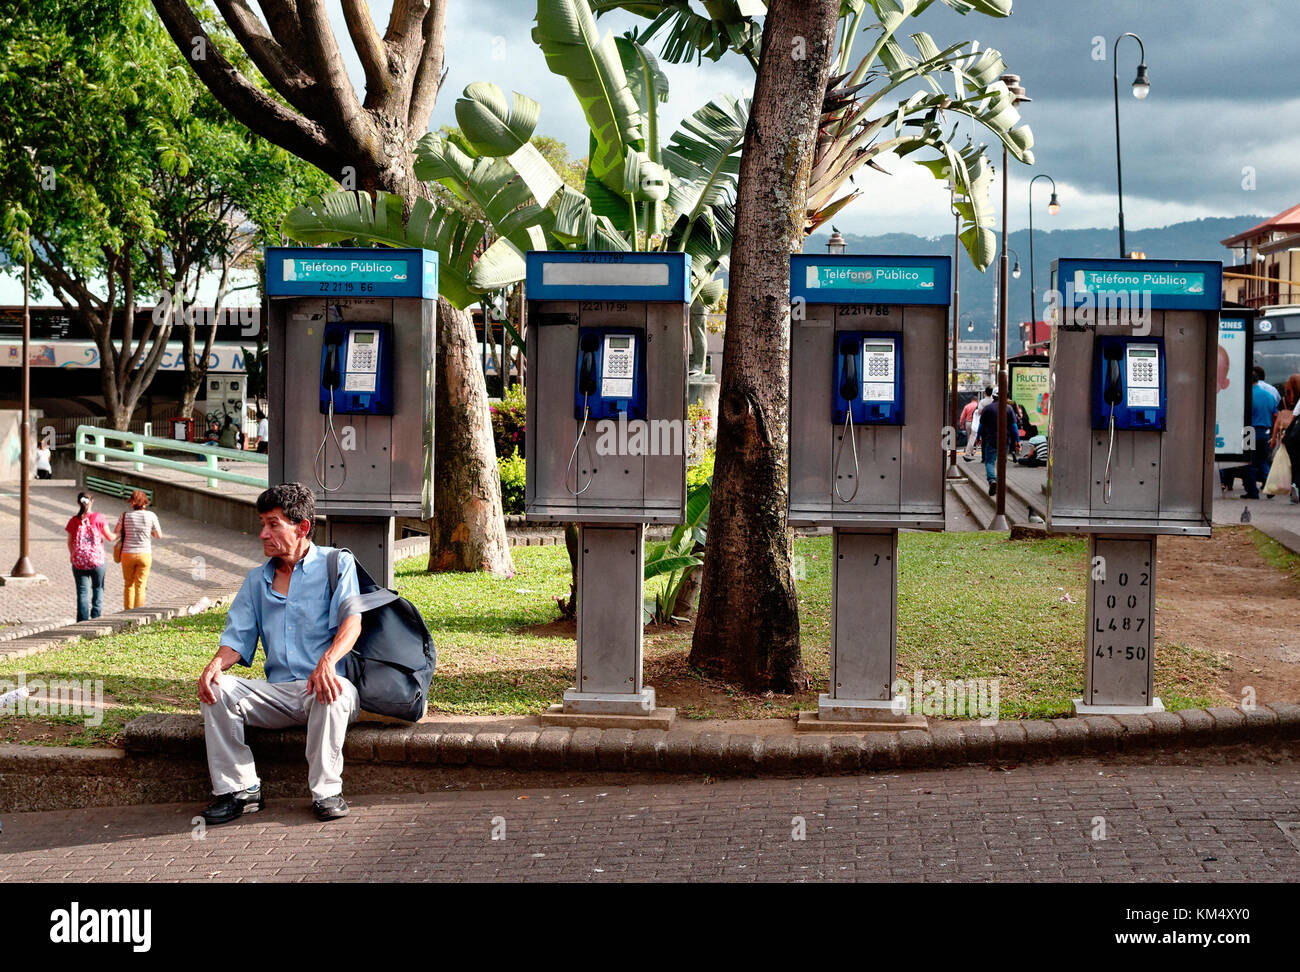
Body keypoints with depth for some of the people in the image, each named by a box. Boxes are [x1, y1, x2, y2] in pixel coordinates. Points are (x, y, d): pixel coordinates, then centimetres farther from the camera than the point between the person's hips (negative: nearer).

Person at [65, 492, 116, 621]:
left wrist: (71, 555, 27)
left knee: (82, 592, 6)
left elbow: (70, 543, 8)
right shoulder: (98, 518, -6)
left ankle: (83, 621, 2)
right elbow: (110, 538, 0)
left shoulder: (73, 521, -1)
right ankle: (96, 617, 8)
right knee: (98, 588, 14)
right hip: (97, 560, -1)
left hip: (79, 562, 1)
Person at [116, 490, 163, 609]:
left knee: (128, 585, 15)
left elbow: (117, 533, 2)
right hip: (144, 554, -1)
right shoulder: (151, 516, -6)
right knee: (140, 586, 5)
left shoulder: (125, 515, -4)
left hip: (128, 554, 1)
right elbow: (159, 536, 2)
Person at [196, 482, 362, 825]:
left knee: (333, 693, -39)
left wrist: (328, 660, -33)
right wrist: (216, 663, -12)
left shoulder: (337, 563, 4)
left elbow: (352, 619, -12)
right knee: (217, 689, -19)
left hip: (325, 689, -5)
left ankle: (326, 791, -25)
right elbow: (238, 636, 13)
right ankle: (238, 789, -14)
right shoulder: (257, 579, 19)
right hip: (278, 692, 5)